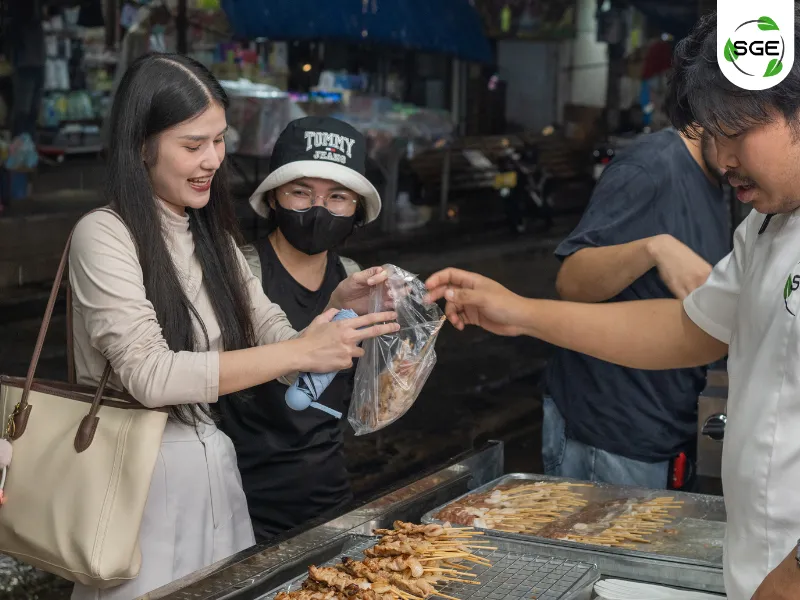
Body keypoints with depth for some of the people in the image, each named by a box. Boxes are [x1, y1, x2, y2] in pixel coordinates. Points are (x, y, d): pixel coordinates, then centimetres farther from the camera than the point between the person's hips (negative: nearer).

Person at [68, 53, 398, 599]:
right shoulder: (104, 236, -12)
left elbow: (274, 338, 7)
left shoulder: (213, 236, 10)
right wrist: (302, 352, -26)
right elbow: (150, 375, -23)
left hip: (215, 473, 7)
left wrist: (338, 309, -14)